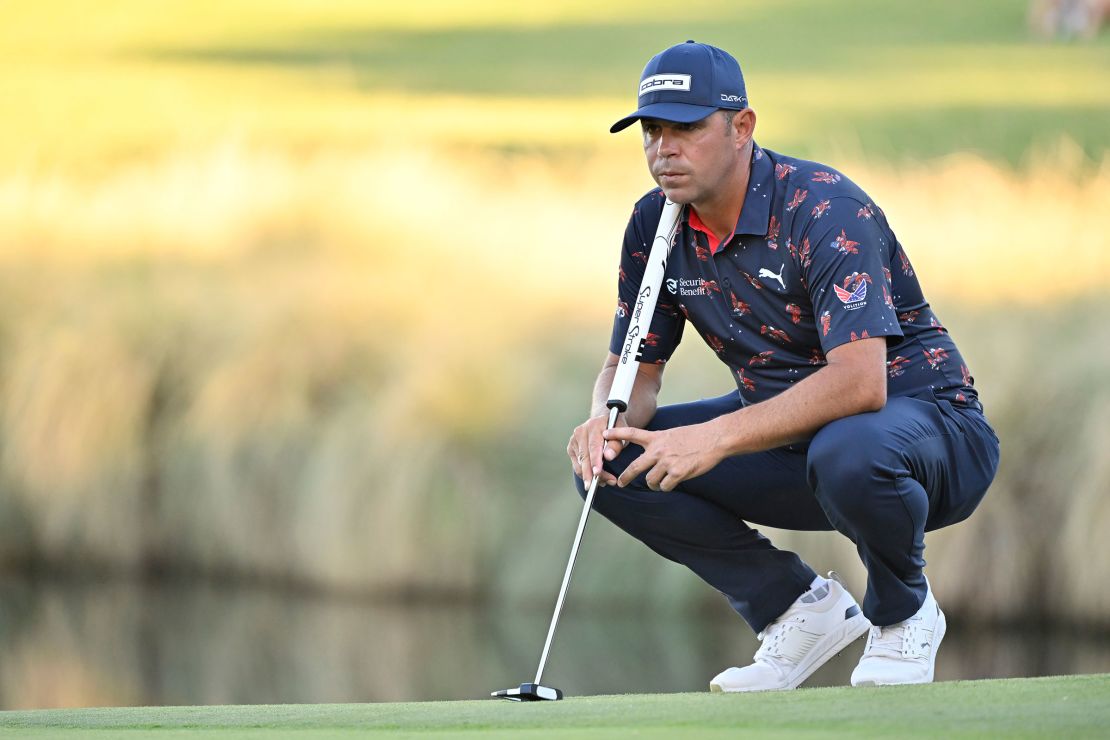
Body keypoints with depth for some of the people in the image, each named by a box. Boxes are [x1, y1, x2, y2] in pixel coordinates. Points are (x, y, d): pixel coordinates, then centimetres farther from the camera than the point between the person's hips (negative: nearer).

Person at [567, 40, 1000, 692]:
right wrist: (609, 419, -20)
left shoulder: (826, 210, -25)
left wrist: (717, 438, -42)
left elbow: (860, 381, -36)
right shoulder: (655, 227, -3)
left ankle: (903, 614, -9)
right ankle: (802, 608, 1)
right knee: (608, 462, -10)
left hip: (926, 423, -7)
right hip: (787, 431, 7)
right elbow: (635, 366, 6)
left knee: (847, 452, -42)